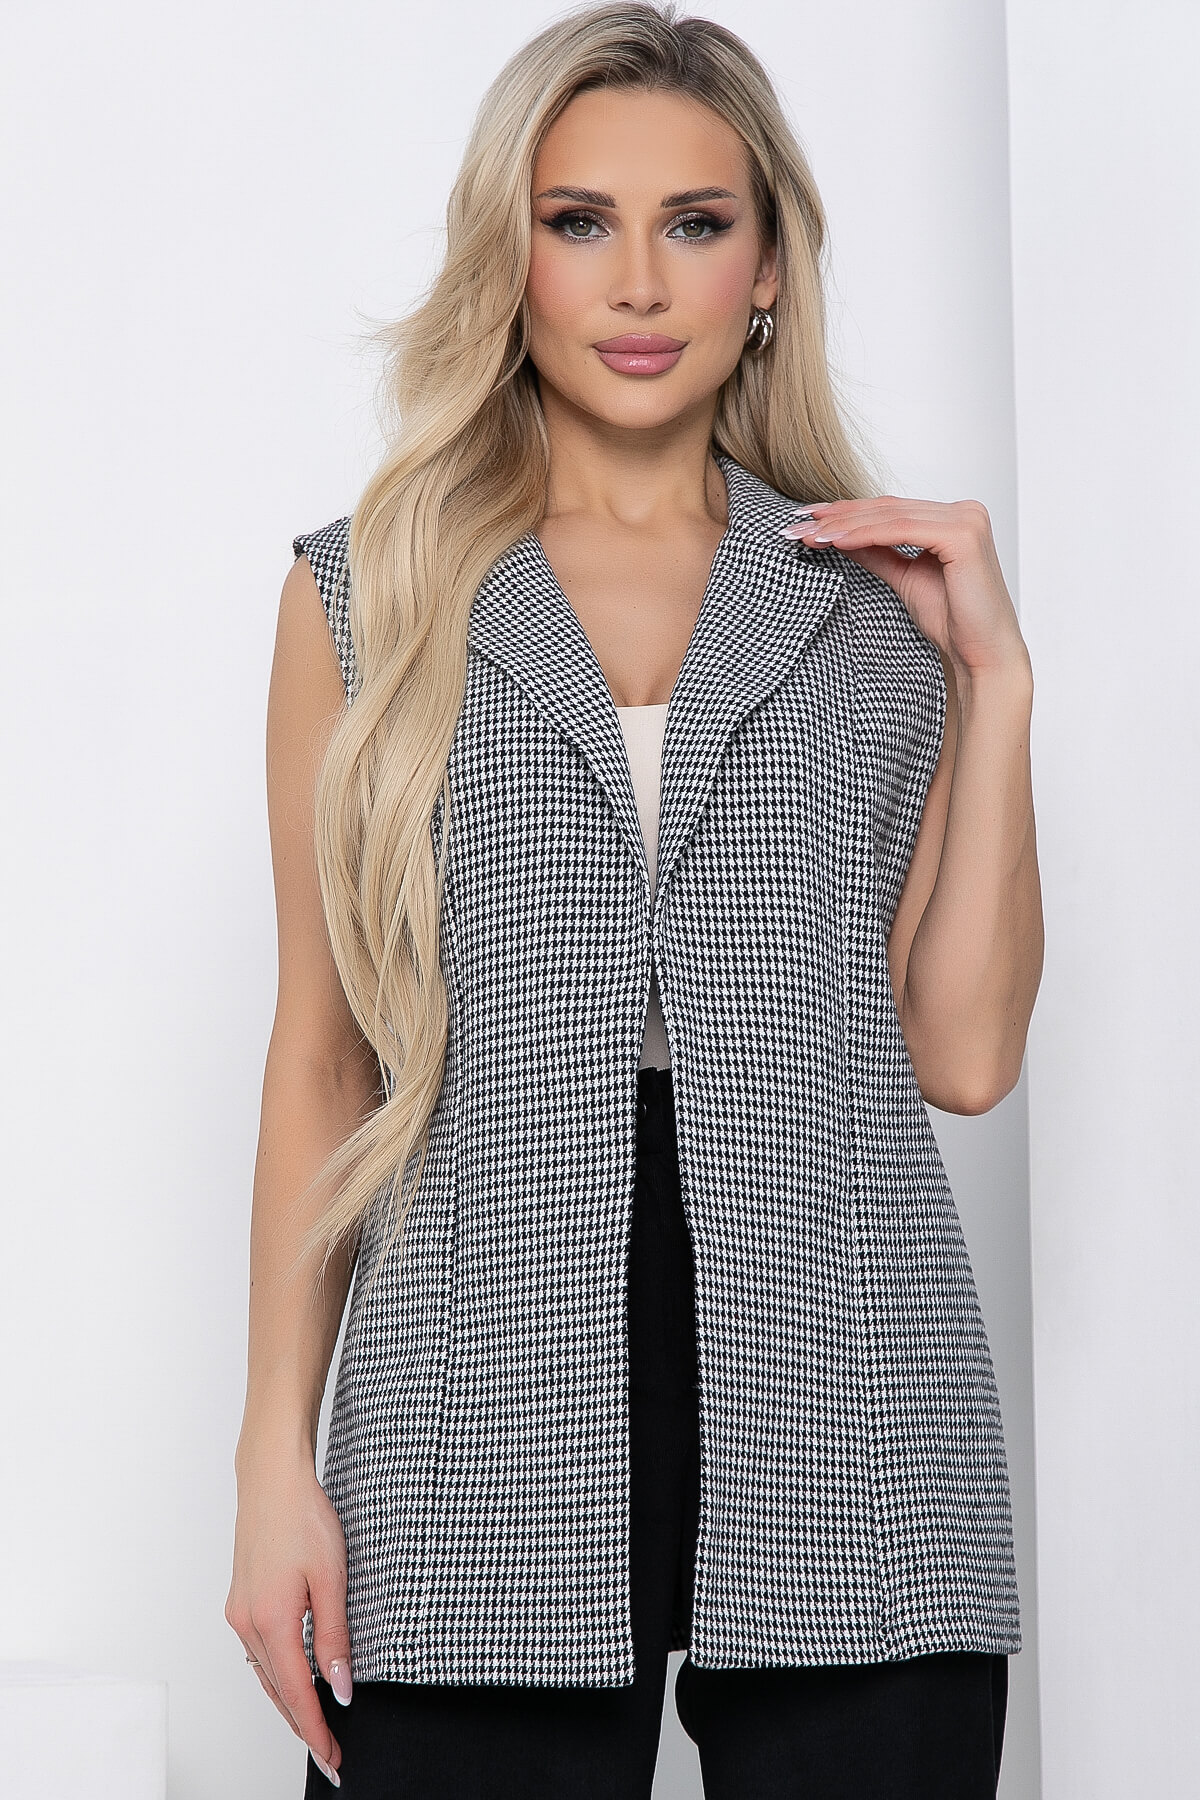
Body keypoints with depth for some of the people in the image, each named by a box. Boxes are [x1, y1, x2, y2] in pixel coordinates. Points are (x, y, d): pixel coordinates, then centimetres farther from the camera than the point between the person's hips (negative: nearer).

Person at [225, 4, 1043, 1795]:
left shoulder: (889, 599, 10)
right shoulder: (369, 591, 8)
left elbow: (962, 1052, 5)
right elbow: (323, 1050, 8)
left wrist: (994, 676, 1)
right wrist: (277, 1460, 2)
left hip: (842, 1433, 1)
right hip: (485, 1450, 0)